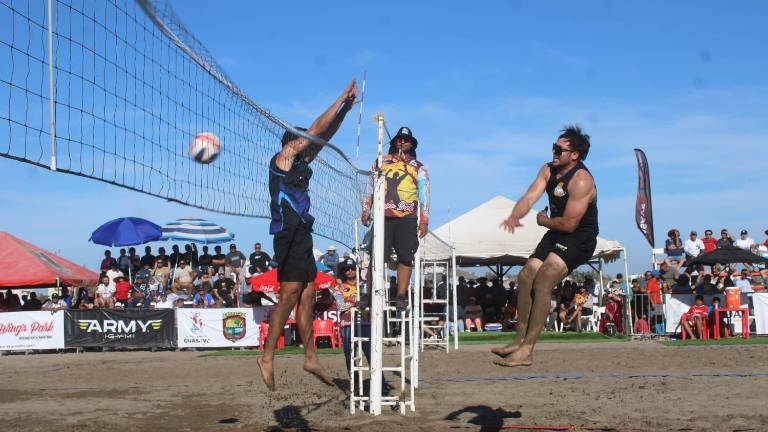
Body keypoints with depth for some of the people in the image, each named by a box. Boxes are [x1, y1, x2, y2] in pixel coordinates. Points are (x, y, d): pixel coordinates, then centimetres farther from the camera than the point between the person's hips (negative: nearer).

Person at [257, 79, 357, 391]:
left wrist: (346, 108, 18)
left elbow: (325, 135, 24)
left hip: (302, 235, 10)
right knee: (289, 295, -13)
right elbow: (317, 129, -4)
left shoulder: (300, 165, 21)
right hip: (290, 234, -10)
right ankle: (267, 357, -11)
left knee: (307, 297, 7)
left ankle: (311, 358, 11)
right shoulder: (283, 158, -1)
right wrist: (341, 99, 1)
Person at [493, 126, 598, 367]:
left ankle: (526, 351, -22)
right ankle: (520, 340, 14)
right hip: (556, 234, 9)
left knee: (542, 282, -22)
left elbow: (569, 224, -26)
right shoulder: (548, 171, 2)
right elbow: (530, 197, -9)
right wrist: (514, 216, -30)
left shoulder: (581, 181, -23)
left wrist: (544, 221, -7)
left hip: (579, 240, -9)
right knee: (526, 277, 4)